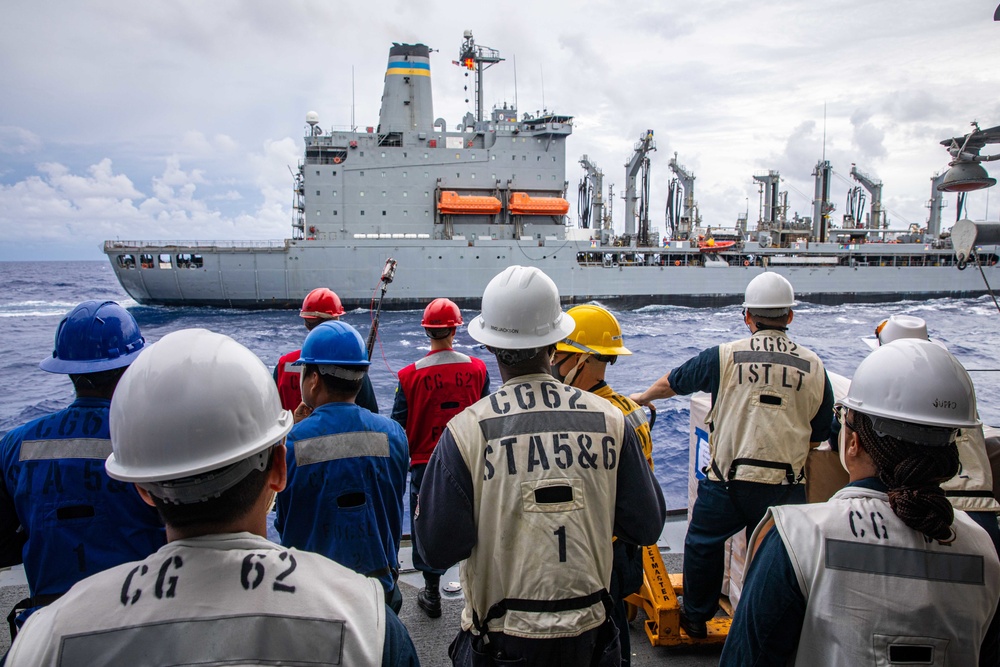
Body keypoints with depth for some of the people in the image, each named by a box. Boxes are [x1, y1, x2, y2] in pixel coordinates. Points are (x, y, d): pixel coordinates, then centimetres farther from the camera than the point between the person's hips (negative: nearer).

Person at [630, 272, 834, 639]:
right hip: (786, 485, 2)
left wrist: (643, 397, 31)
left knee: (703, 543, 20)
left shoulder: (725, 356, -4)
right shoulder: (814, 366, 2)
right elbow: (819, 436, 9)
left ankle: (696, 617, 35)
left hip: (728, 481, -2)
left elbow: (673, 381, 11)